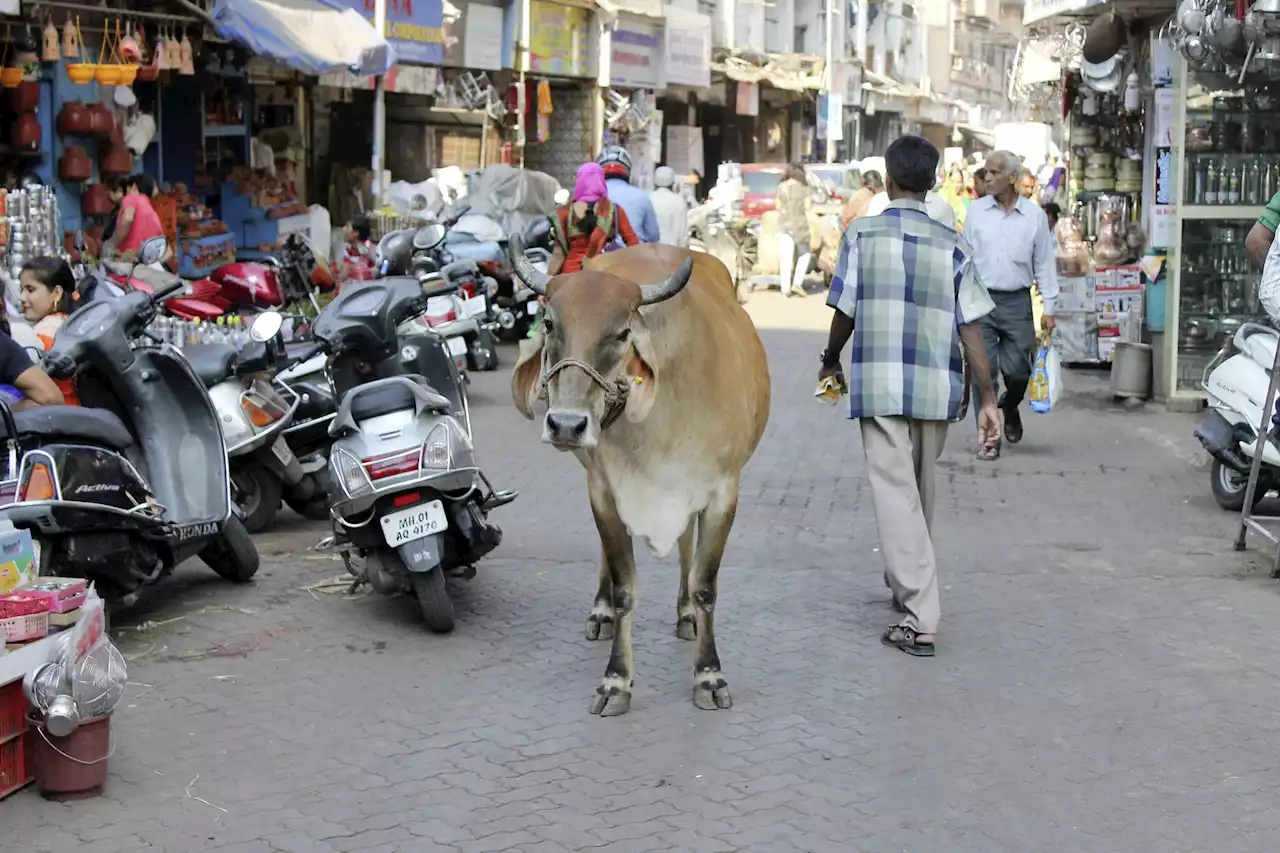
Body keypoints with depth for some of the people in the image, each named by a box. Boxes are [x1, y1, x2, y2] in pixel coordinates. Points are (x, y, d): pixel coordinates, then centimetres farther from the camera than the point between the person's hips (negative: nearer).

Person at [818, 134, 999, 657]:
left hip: (880, 383, -3)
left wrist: (831, 362, 20)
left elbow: (845, 311, 1)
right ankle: (907, 584, 39)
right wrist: (988, 398, 2)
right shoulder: (951, 244, 4)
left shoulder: (862, 234, -1)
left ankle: (920, 619, -12)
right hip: (937, 387, 3)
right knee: (921, 489, 20)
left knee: (896, 492, -4)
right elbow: (970, 327, 0)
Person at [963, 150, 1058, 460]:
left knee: (1018, 369, 2)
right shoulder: (976, 211, 3)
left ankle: (1009, 408, 35)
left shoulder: (1034, 215, 2)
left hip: (1017, 301, 0)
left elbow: (1044, 263, 5)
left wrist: (1049, 308, 2)